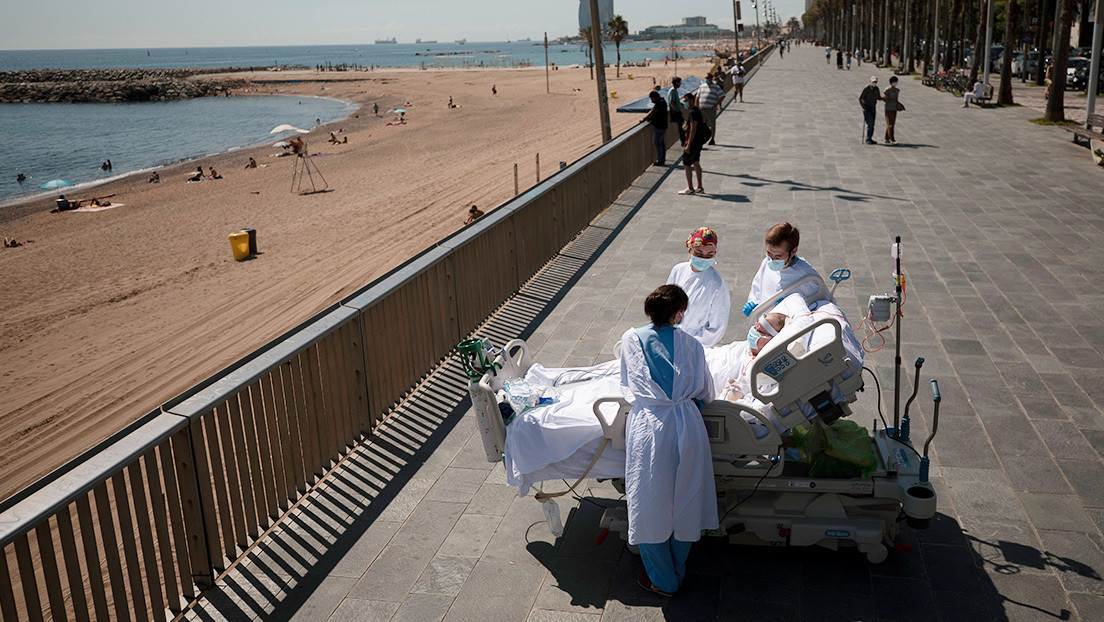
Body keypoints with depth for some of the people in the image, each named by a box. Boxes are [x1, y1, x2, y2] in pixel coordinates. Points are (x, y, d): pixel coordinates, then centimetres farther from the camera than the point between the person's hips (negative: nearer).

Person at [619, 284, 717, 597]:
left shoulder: (631, 339, 2)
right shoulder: (690, 343, 3)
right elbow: (706, 392, 10)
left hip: (647, 426, -2)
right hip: (687, 423, 2)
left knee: (650, 504, 13)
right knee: (684, 501, 18)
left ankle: (662, 580, 26)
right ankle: (678, 569, 35)